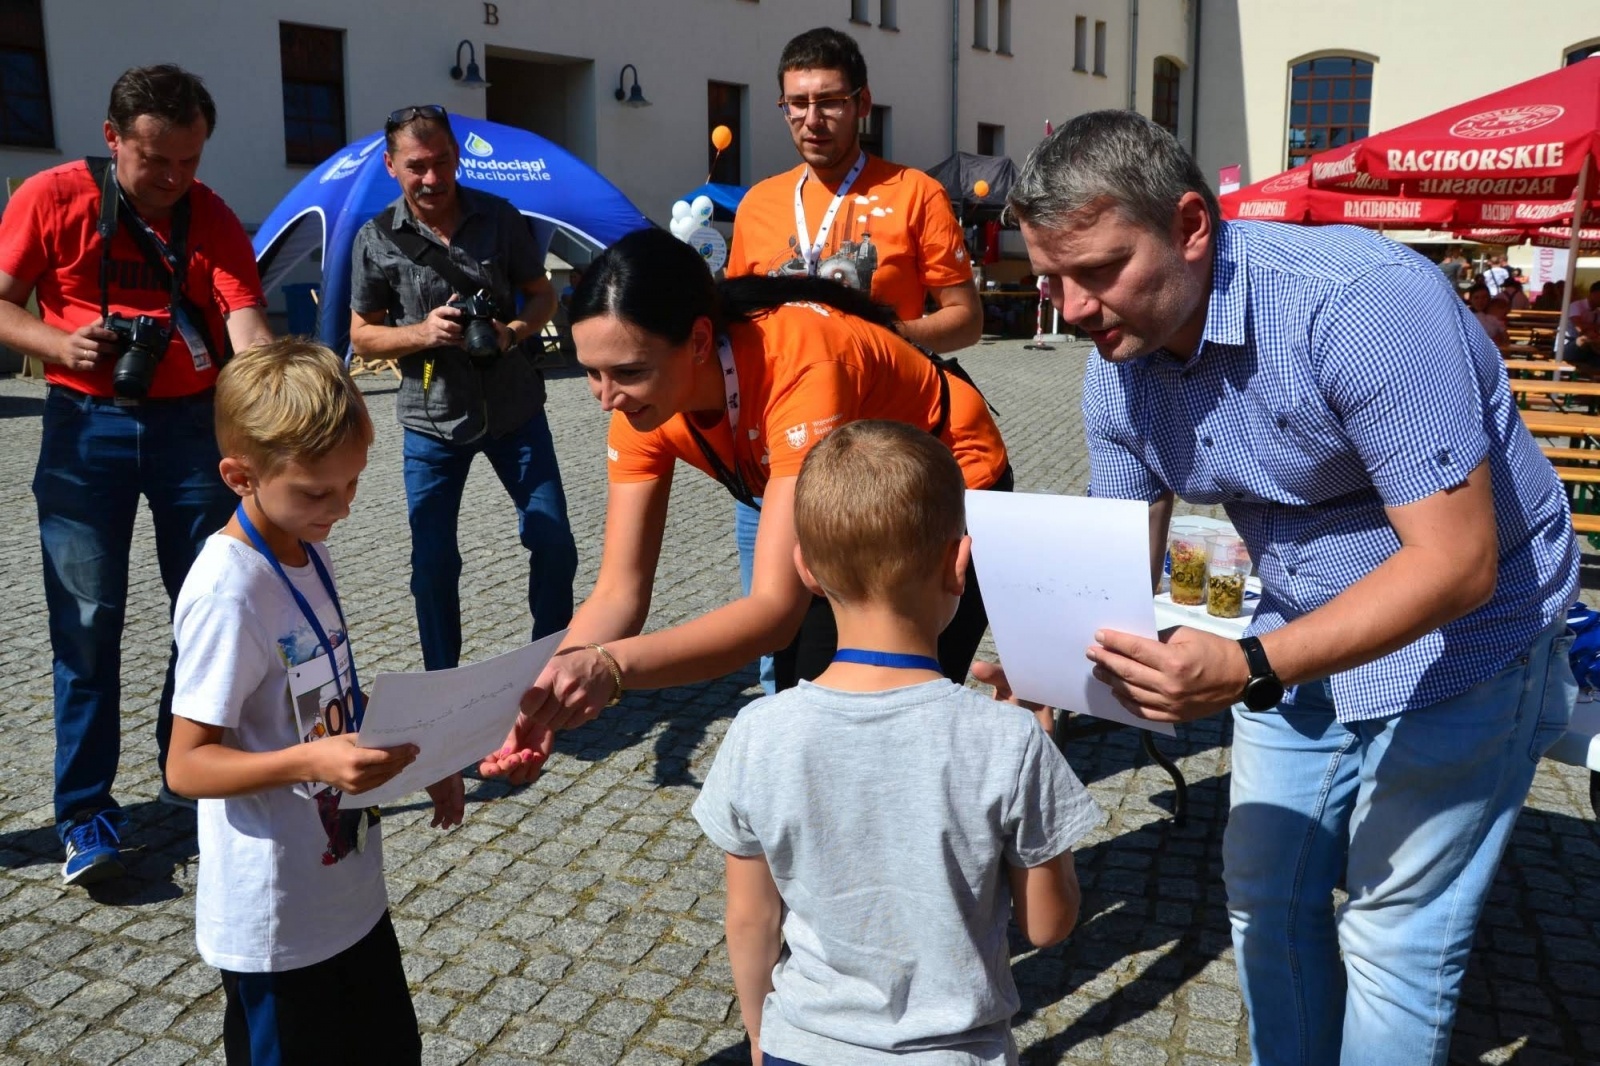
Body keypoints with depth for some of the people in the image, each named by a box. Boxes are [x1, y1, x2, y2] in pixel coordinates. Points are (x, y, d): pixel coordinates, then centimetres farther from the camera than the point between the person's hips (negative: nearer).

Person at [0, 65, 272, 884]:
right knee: (87, 622, -1)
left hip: (192, 422, 2)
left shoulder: (213, 220, -2)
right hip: (86, 425, -2)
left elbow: (247, 326, -16)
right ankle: (86, 813, 9)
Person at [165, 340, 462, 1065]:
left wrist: (412, 755, 6)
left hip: (351, 891, 8)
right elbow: (187, 765, -22)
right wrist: (310, 761, -36)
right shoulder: (228, 592, -24)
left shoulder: (307, 549, 2)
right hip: (277, 925, -8)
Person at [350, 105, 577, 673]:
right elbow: (362, 336, 1)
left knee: (553, 542, 3)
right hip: (432, 419, -1)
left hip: (515, 408, 1)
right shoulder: (376, 240, -5)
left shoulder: (500, 218, -3)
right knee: (433, 561, 3)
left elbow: (542, 295, 5)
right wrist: (422, 333, -19)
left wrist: (513, 332, -16)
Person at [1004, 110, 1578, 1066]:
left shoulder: (1362, 301, -31)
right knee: (1266, 896, 13)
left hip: (1463, 638, -6)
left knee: (1392, 937, 0)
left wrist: (1250, 671, -42)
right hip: (1305, 637, 7)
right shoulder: (1118, 366, -8)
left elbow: (1458, 564, -31)